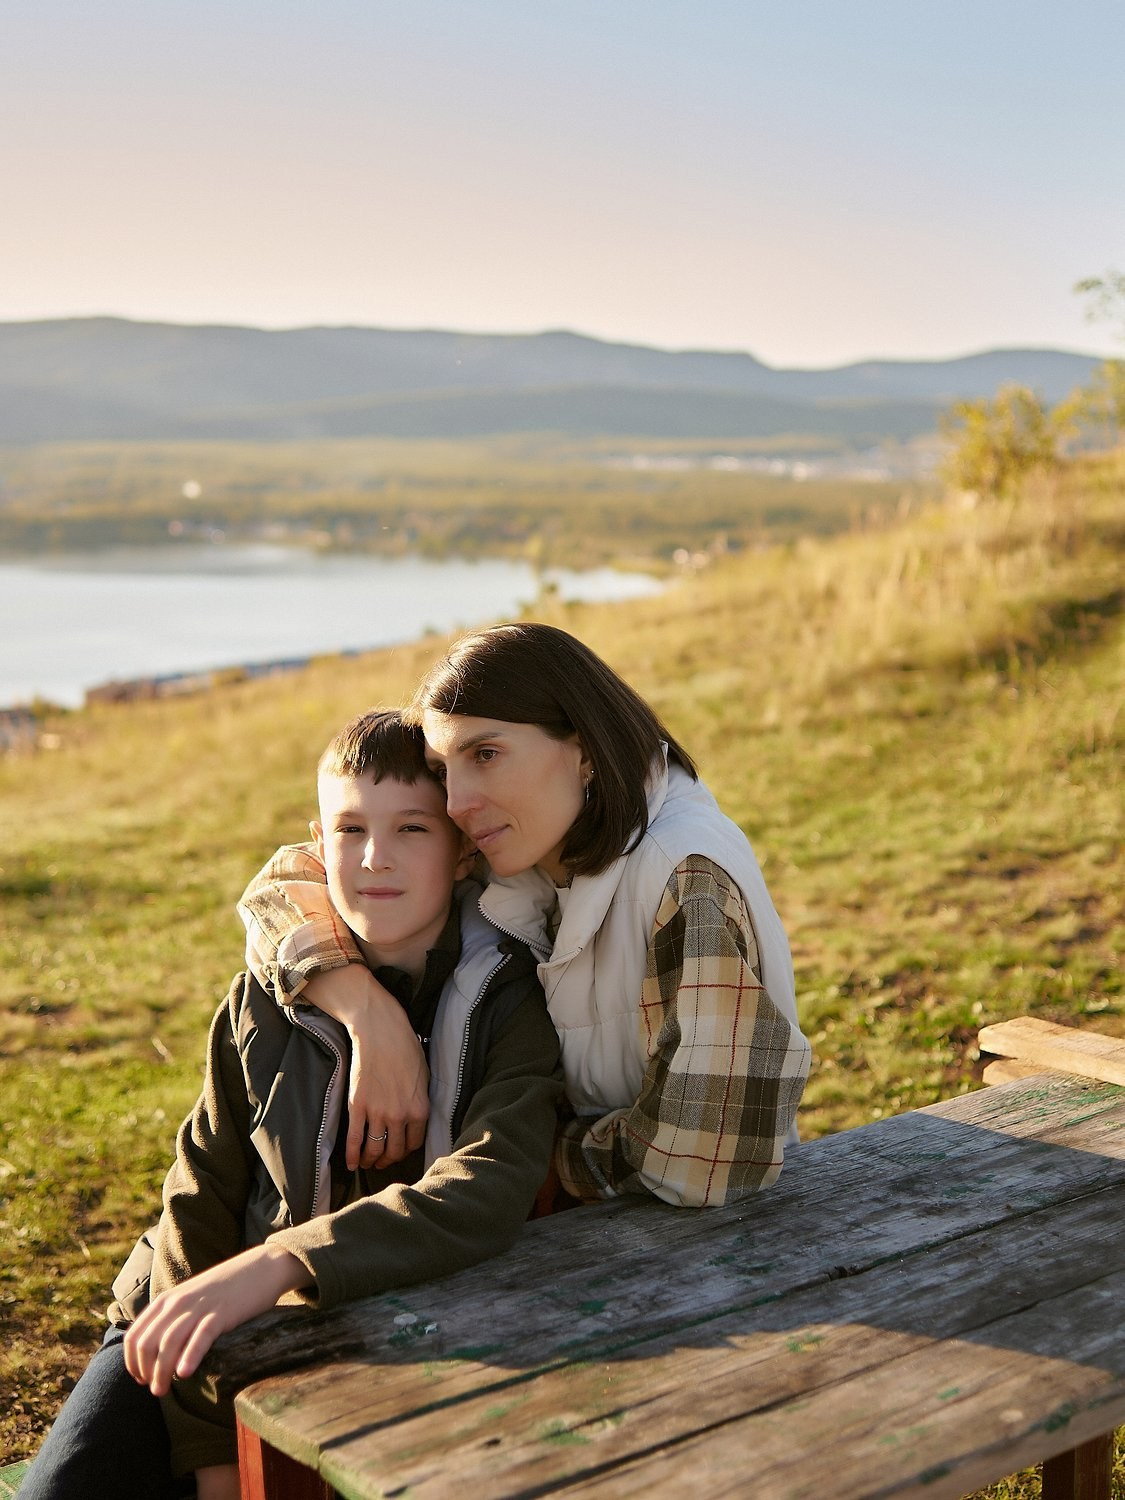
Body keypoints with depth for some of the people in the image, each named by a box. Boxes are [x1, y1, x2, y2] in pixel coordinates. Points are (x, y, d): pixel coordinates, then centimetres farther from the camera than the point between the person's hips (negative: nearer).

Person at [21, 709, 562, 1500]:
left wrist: (278, 1264, -43)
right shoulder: (267, 998, -2)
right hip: (230, 1325, 2)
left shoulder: (514, 1003, -12)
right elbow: (203, 1196, 0)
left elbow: (486, 1197, -28)